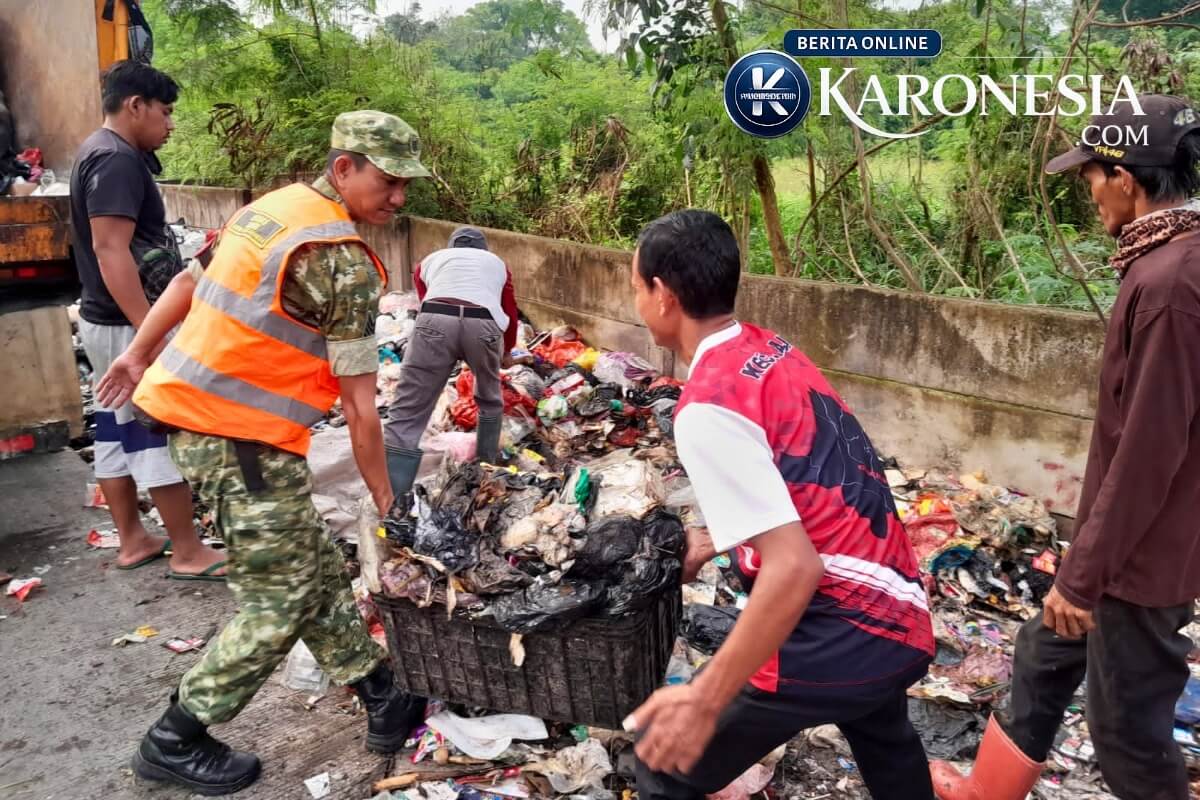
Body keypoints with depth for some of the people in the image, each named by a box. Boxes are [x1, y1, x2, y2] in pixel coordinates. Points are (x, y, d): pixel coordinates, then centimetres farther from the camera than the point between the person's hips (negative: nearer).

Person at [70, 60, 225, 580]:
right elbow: (111, 251, -25)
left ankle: (132, 540, 23)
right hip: (130, 323, -10)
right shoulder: (117, 160, -17)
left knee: (117, 428, 13)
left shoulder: (98, 152, 16)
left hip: (105, 320, 11)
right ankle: (188, 553, 2)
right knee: (163, 431, -5)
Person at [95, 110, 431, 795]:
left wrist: (139, 354, 28)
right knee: (282, 598, 3)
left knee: (318, 572, 14)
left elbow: (189, 280, 19)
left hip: (197, 414, 10)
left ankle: (386, 704, 25)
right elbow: (359, 405, -16)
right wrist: (386, 501, -8)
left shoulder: (276, 207, 10)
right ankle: (177, 742, 19)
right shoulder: (342, 259, -18)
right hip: (242, 439, -10)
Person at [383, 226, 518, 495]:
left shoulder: (431, 259, 36)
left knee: (407, 413, -1)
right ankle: (487, 465, 42)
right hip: (483, 325, 1)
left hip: (435, 321, -1)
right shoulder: (496, 263, 36)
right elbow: (510, 312, 41)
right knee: (490, 399, 31)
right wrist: (507, 351, 59)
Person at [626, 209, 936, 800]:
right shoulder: (772, 351, 5)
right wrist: (717, 541, 27)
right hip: (901, 620, 9)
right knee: (884, 739, 39)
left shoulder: (708, 409, -22)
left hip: (835, 638, -9)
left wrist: (705, 701, -23)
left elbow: (793, 568, -27)